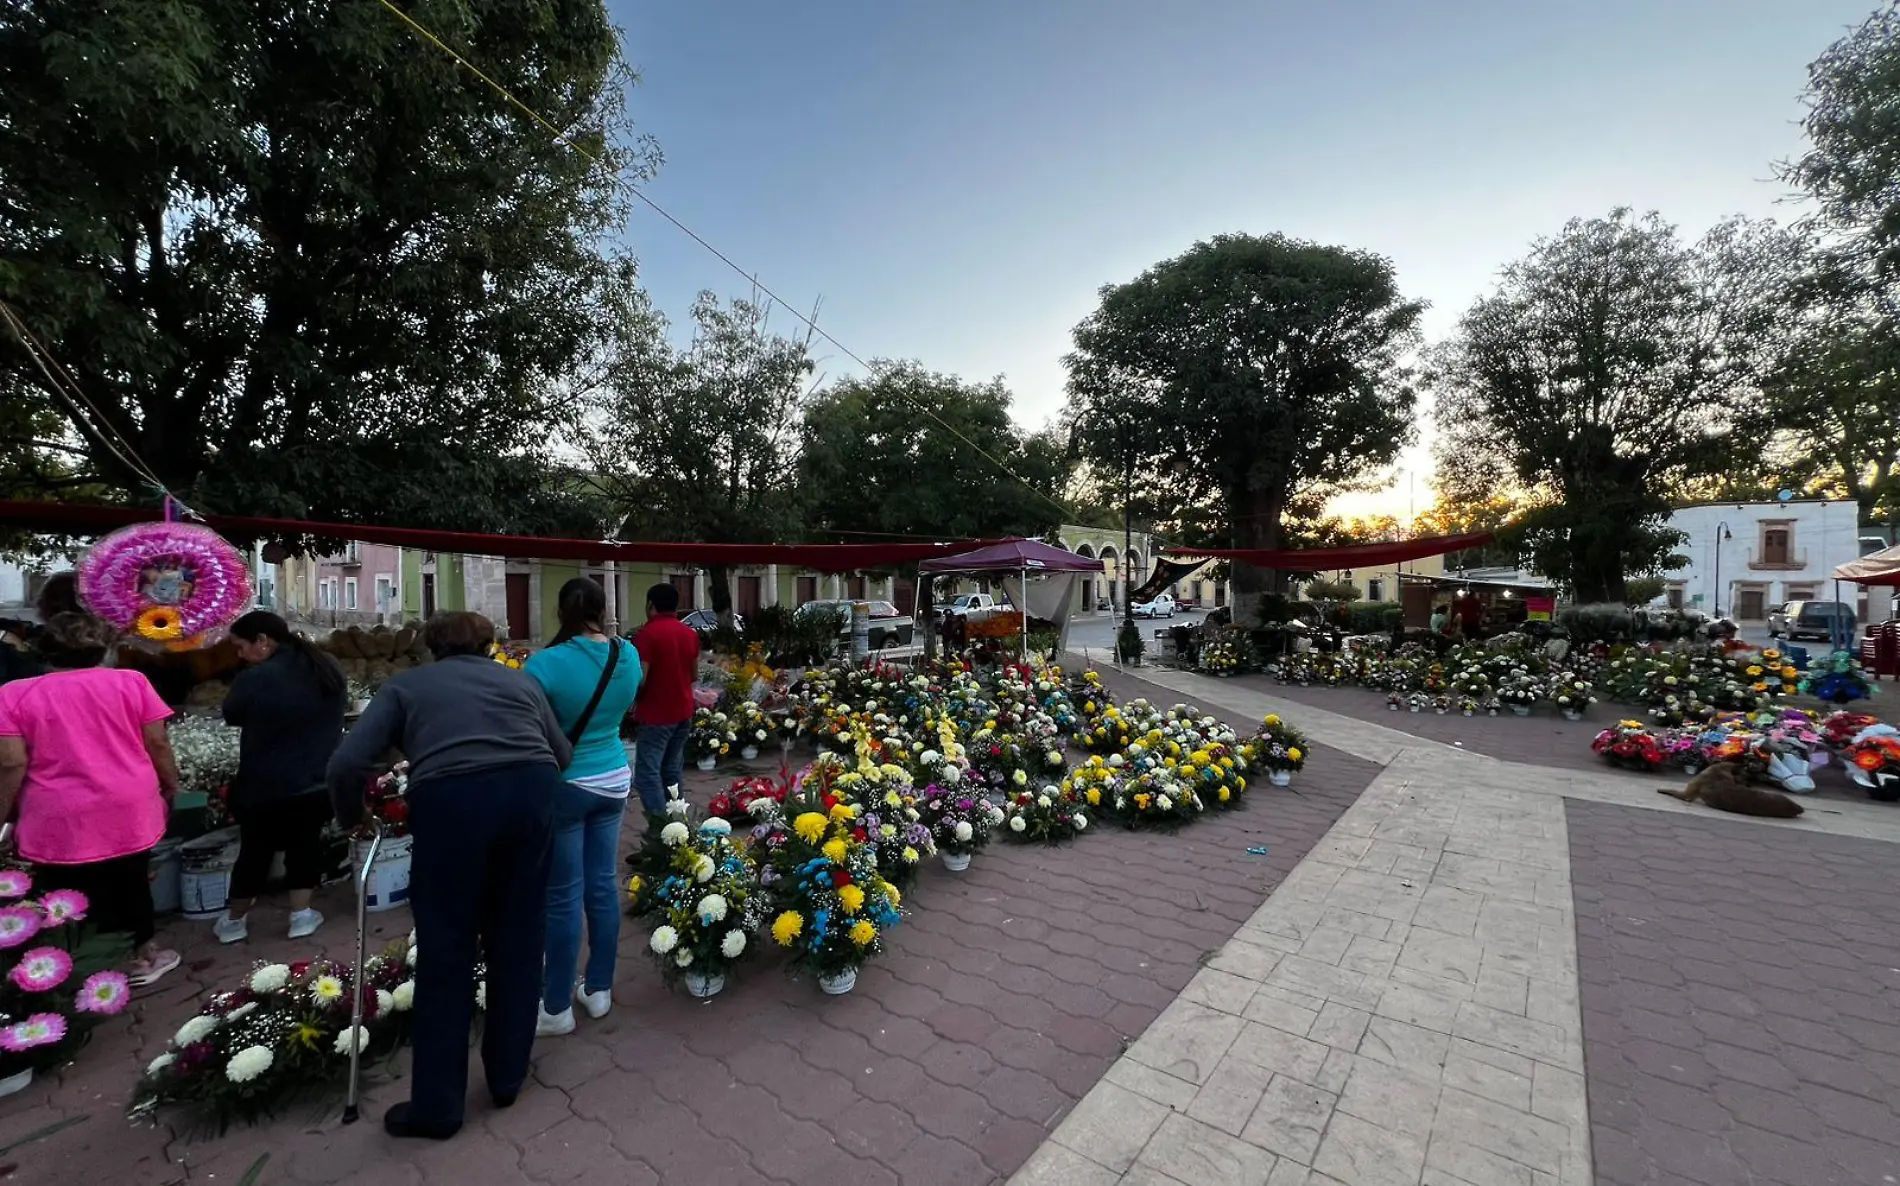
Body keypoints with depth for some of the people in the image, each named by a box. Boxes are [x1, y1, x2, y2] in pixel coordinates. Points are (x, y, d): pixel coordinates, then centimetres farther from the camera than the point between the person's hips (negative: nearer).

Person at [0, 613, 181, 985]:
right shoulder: (131, 683, -4)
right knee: (132, 884, 19)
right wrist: (170, 786, 12)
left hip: (62, 823, -1)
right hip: (130, 812, 2)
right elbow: (158, 743, -2)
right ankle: (144, 954, 31)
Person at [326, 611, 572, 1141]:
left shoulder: (407, 685, 22)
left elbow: (347, 764, 9)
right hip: (533, 791, 2)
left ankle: (436, 1107, 29)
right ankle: (508, 1077, 36)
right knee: (518, 939, 19)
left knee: (446, 953, 14)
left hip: (452, 800, -2)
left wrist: (351, 821, 26)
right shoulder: (520, 679, 26)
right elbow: (563, 753, 21)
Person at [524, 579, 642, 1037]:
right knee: (603, 886, 15)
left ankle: (557, 1008, 21)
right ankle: (599, 989, 30)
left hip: (564, 787, -5)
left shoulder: (547, 663, -19)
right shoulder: (629, 655, -3)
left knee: (564, 896, 6)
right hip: (614, 780, 5)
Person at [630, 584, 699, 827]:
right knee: (673, 770, 15)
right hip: (683, 711, 7)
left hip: (656, 714, -7)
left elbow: (640, 679, -18)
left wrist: (635, 702, 0)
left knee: (648, 772, -3)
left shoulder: (647, 633, -15)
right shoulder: (690, 633, 6)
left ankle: (659, 825, -7)